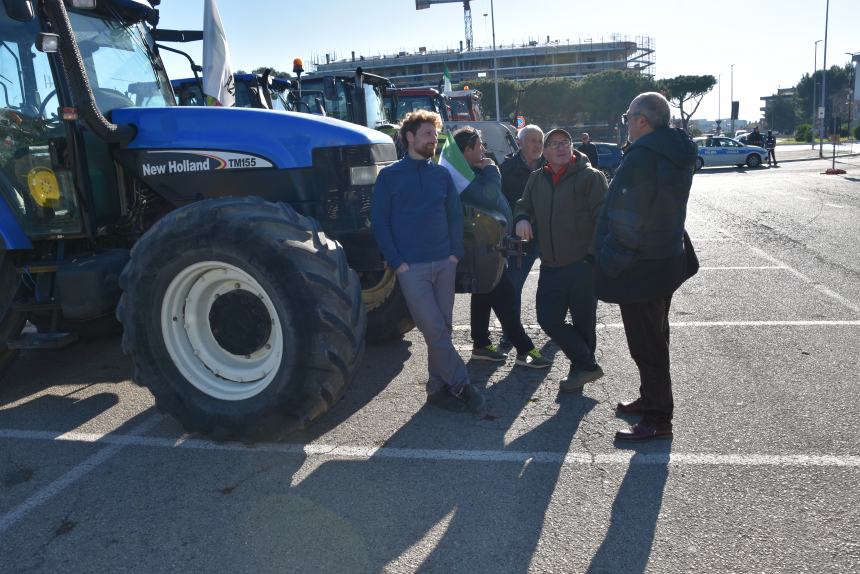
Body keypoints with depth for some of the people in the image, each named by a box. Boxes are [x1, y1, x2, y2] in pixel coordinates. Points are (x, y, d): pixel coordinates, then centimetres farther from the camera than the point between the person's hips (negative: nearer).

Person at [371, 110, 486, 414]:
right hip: (411, 267, -4)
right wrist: (398, 262, -10)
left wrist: (456, 253, 1)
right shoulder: (389, 176, 0)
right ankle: (462, 384, 5)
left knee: (442, 328, 7)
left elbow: (455, 215, 14)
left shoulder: (442, 174, 12)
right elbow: (379, 221, -3)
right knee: (434, 329, -8)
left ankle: (438, 387, 18)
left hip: (444, 263, 4)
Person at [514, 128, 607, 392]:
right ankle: (587, 365, 19)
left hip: (583, 264, -6)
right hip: (550, 266, 6)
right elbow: (523, 205, 25)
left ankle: (581, 368, 26)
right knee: (549, 319, 5)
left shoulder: (590, 177, -6)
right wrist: (521, 218, 0)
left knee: (583, 321, 6)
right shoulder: (536, 179, 12)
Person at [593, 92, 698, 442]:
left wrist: (611, 265, -15)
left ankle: (659, 420, 12)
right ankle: (652, 399, 38)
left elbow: (627, 220, -24)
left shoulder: (641, 157, -22)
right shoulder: (679, 154, 9)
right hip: (668, 259, 10)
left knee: (646, 344, 1)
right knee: (655, 338, 22)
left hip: (641, 268, -10)